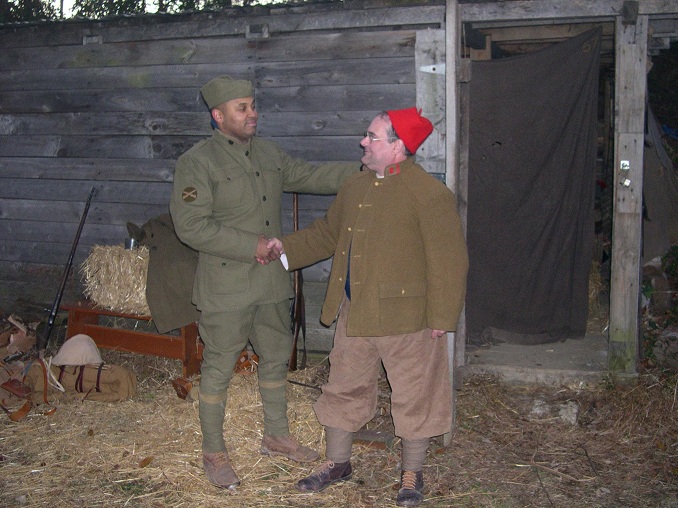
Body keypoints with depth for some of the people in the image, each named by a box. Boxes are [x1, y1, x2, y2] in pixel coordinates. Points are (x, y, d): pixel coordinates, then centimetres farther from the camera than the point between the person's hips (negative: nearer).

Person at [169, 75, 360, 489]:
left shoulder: (269, 153, 10)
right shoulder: (197, 162, -13)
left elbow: (309, 176, 18)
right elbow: (191, 225, -19)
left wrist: (361, 171, 8)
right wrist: (252, 246, -20)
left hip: (272, 282, 7)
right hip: (226, 288, -7)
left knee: (277, 358, 18)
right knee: (219, 369, 4)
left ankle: (277, 436, 36)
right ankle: (214, 453, 20)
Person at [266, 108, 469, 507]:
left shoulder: (430, 194, -16)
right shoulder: (355, 187, 9)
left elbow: (449, 261, -16)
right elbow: (328, 234, 22)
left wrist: (441, 319, -15)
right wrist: (286, 248, 11)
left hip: (405, 316, -7)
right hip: (354, 313, 7)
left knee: (412, 396, 9)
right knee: (345, 388, 17)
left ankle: (412, 475, 27)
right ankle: (338, 463, 36)